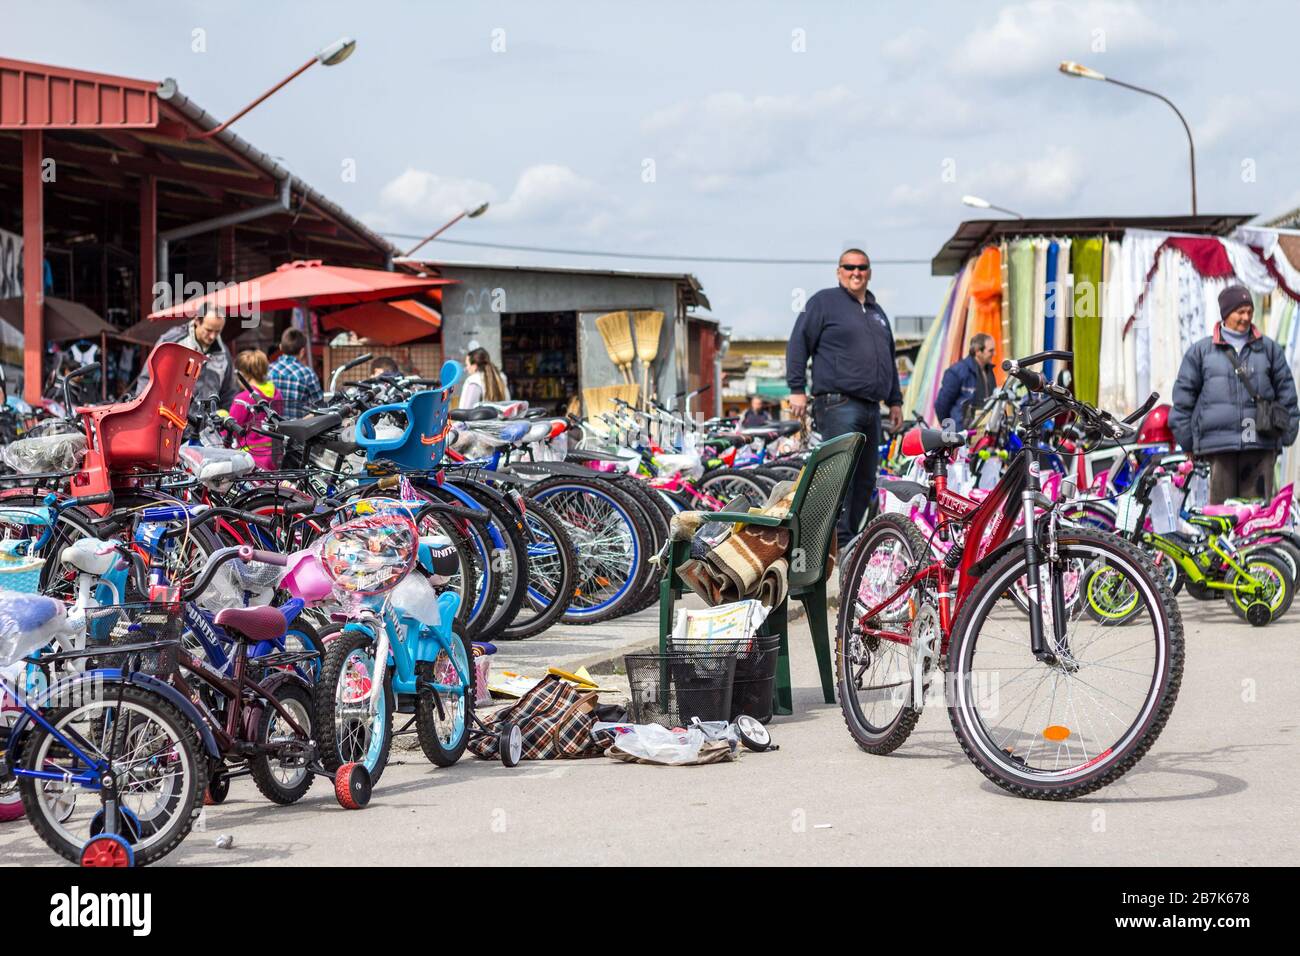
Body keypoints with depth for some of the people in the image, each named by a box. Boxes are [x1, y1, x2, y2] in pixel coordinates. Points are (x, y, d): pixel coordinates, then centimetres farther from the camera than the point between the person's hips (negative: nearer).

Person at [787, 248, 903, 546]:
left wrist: (895, 400, 26)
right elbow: (799, 343, -3)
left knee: (865, 479, 6)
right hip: (838, 405, -8)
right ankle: (838, 539, -15)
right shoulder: (824, 302, 2)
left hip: (870, 407, 8)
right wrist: (797, 389, -11)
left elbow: (888, 358, 31)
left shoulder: (877, 312, 24)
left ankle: (851, 536, 11)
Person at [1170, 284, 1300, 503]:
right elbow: (1183, 395, 10)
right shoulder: (1201, 351, 9)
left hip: (1260, 444, 1)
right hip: (1218, 442, -1)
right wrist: (1186, 441, 6)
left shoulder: (1269, 349, 13)